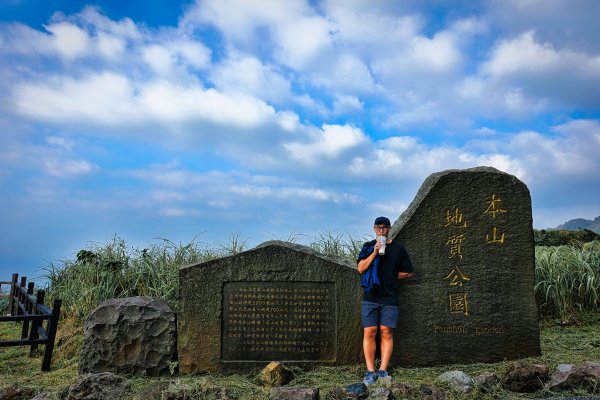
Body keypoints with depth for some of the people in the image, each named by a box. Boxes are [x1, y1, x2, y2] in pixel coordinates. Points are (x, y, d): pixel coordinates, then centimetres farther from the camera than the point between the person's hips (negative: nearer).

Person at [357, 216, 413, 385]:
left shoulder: (398, 248, 9)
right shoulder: (368, 246, 11)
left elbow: (407, 273, 12)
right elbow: (361, 269, -1)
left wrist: (390, 277, 5)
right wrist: (374, 253, -11)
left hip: (389, 297, 0)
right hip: (370, 297, 0)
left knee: (386, 332, -2)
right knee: (369, 332, -5)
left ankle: (383, 370, 2)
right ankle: (370, 371, -1)